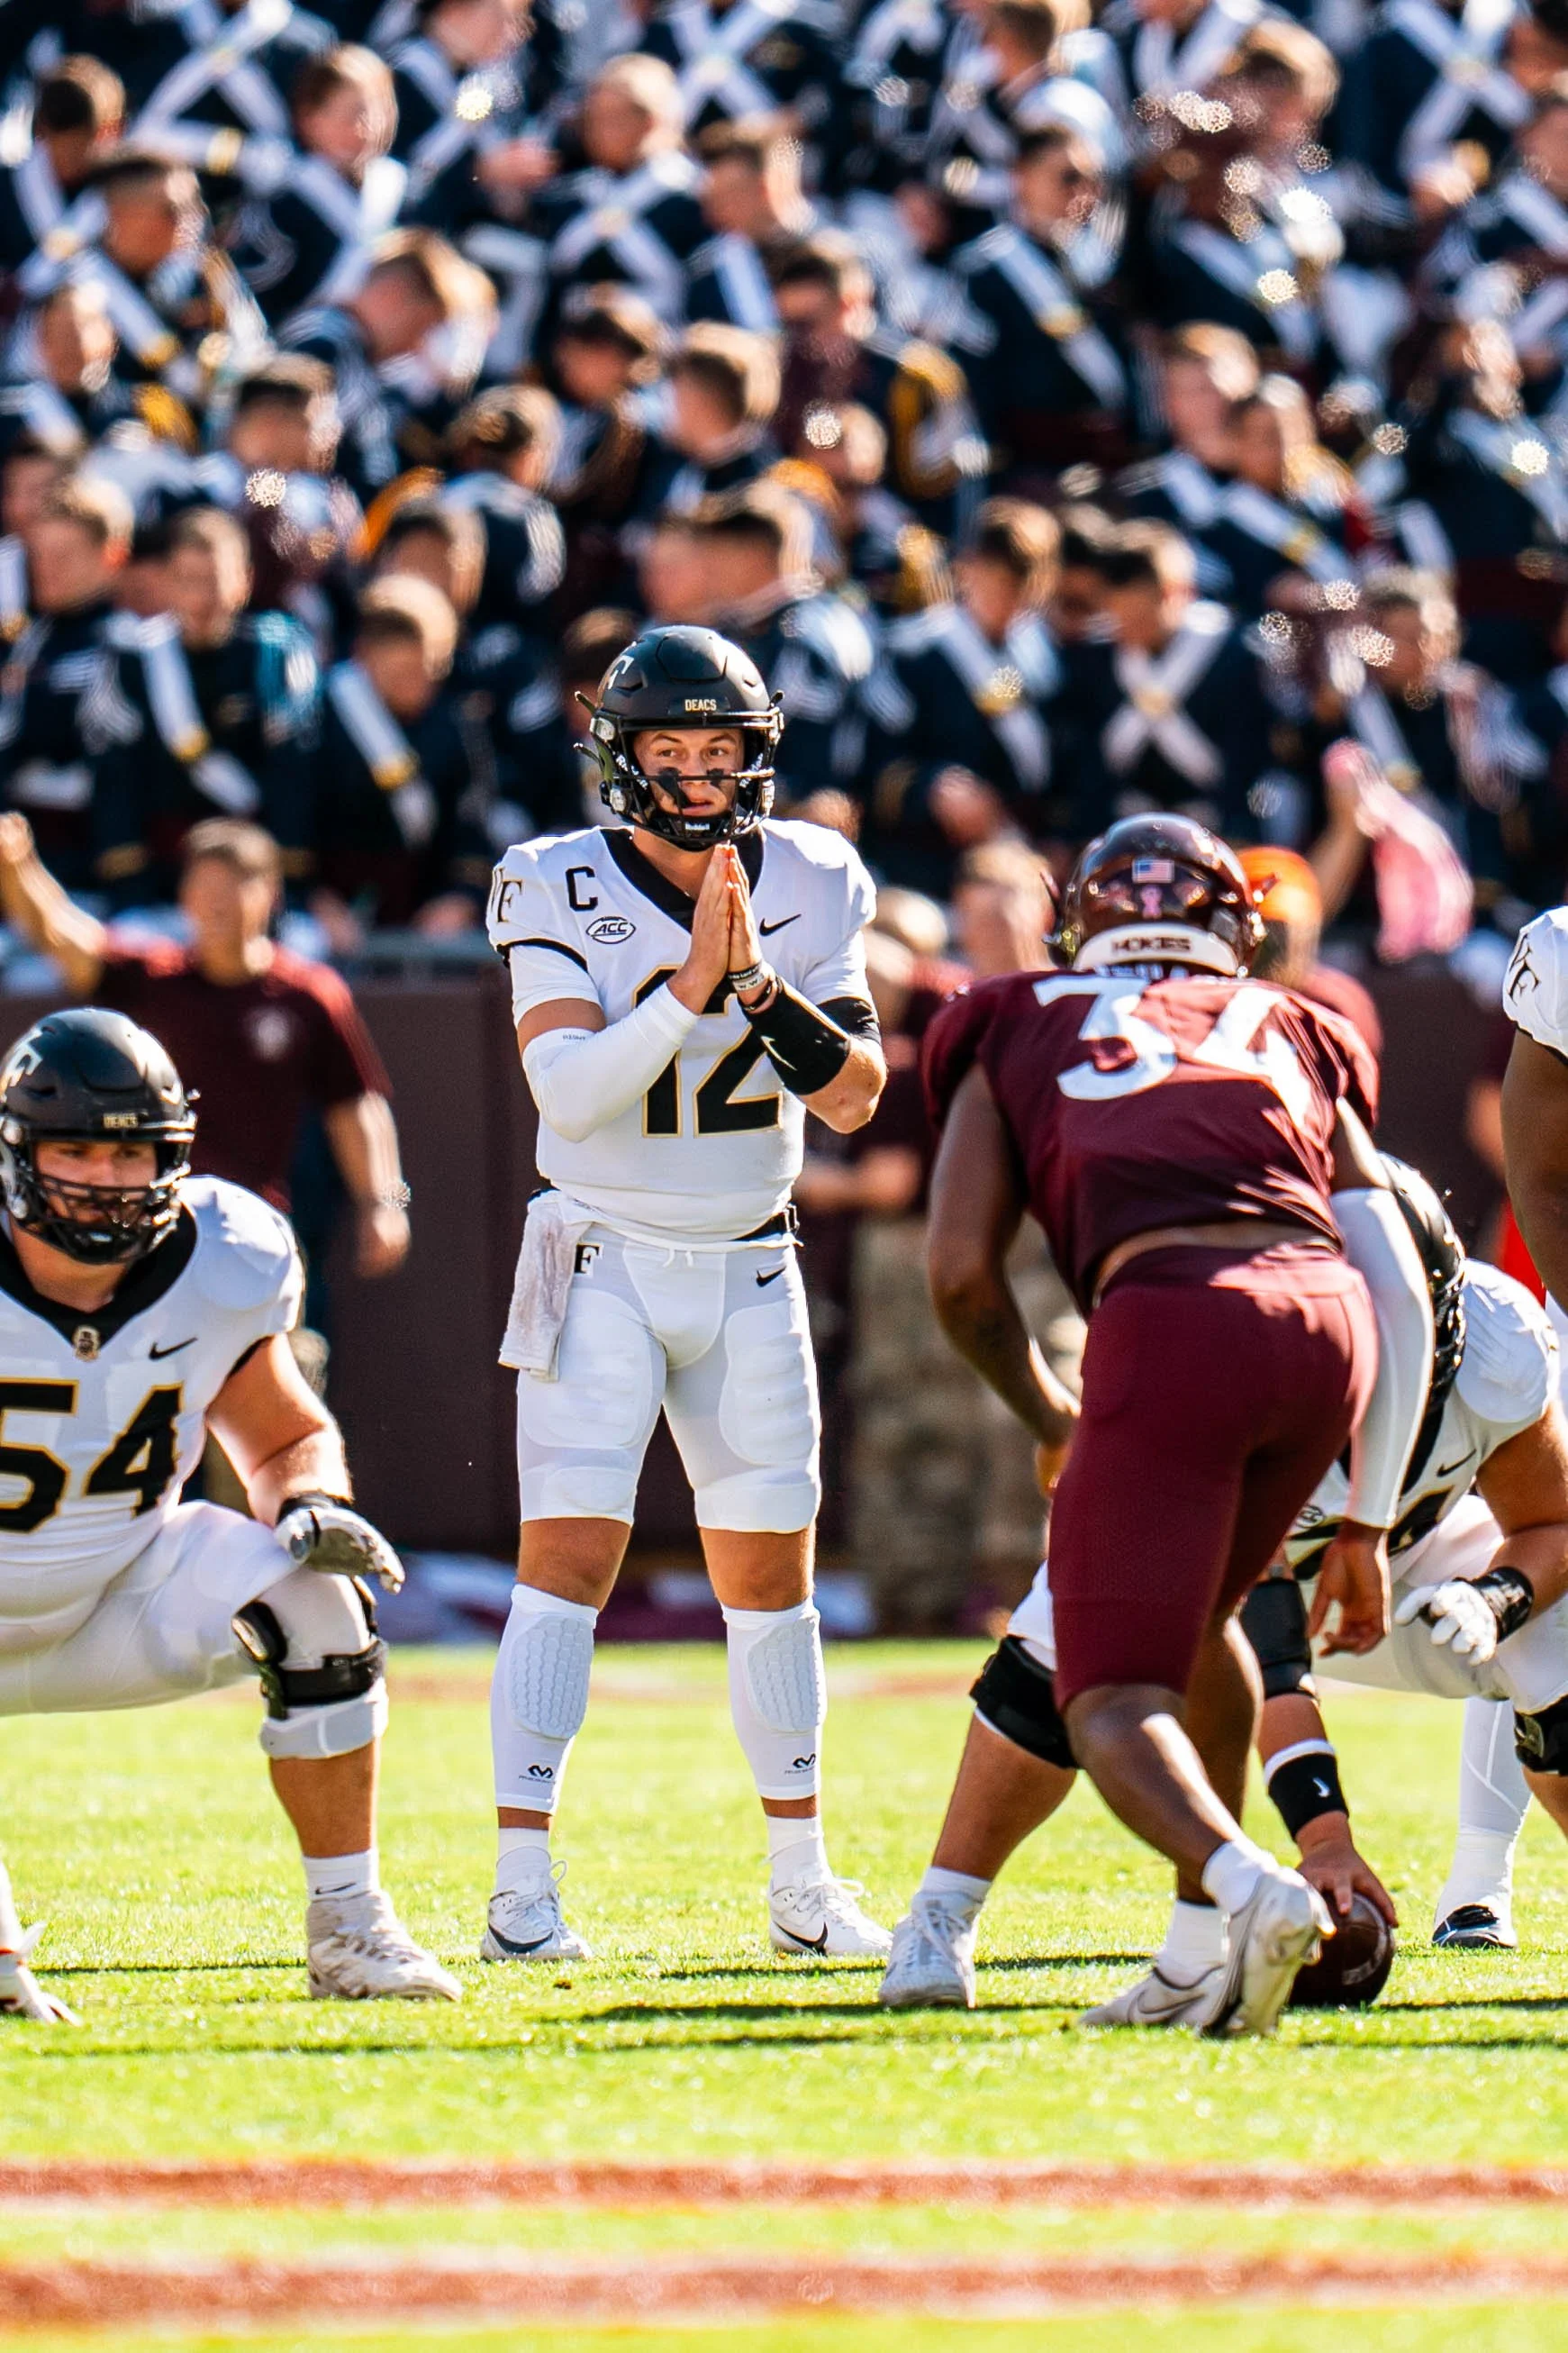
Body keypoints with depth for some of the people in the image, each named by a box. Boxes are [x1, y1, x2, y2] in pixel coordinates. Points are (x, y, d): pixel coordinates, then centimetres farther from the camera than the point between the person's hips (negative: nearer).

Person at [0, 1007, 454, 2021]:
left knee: (316, 1605, -19)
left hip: (121, 1596, 3)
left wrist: (313, 1508, -19)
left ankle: (348, 1927, -6)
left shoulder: (220, 1272, -12)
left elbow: (290, 1438, 5)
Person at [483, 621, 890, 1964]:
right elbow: (568, 1088, -23)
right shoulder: (565, 894, -11)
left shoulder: (807, 890, -1)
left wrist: (758, 982, -22)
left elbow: (855, 1097, -8)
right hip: (603, 1263, -4)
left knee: (770, 1572, 8)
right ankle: (523, 1890, -14)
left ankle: (803, 1887, 18)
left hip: (749, 1273, 4)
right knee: (571, 1555, -13)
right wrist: (689, 984, -32)